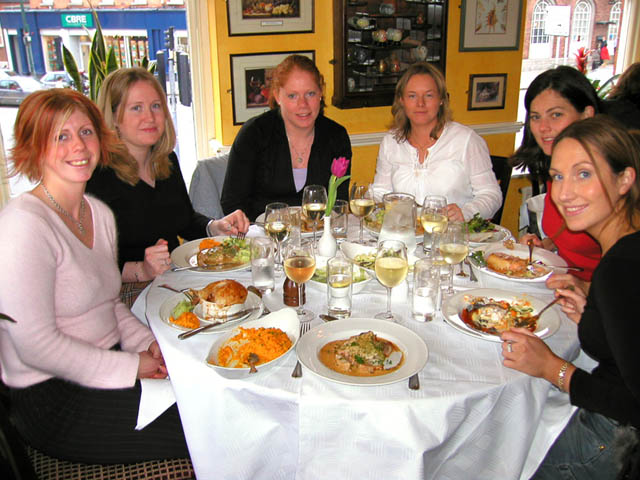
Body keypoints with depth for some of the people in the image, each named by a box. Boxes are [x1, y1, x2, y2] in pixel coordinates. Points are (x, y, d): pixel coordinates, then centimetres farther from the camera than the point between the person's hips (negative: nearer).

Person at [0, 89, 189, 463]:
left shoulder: (101, 214, 8)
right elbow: (36, 345, -21)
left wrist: (147, 344, 0)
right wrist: (131, 368, -16)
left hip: (105, 368, 8)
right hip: (56, 404, -8)